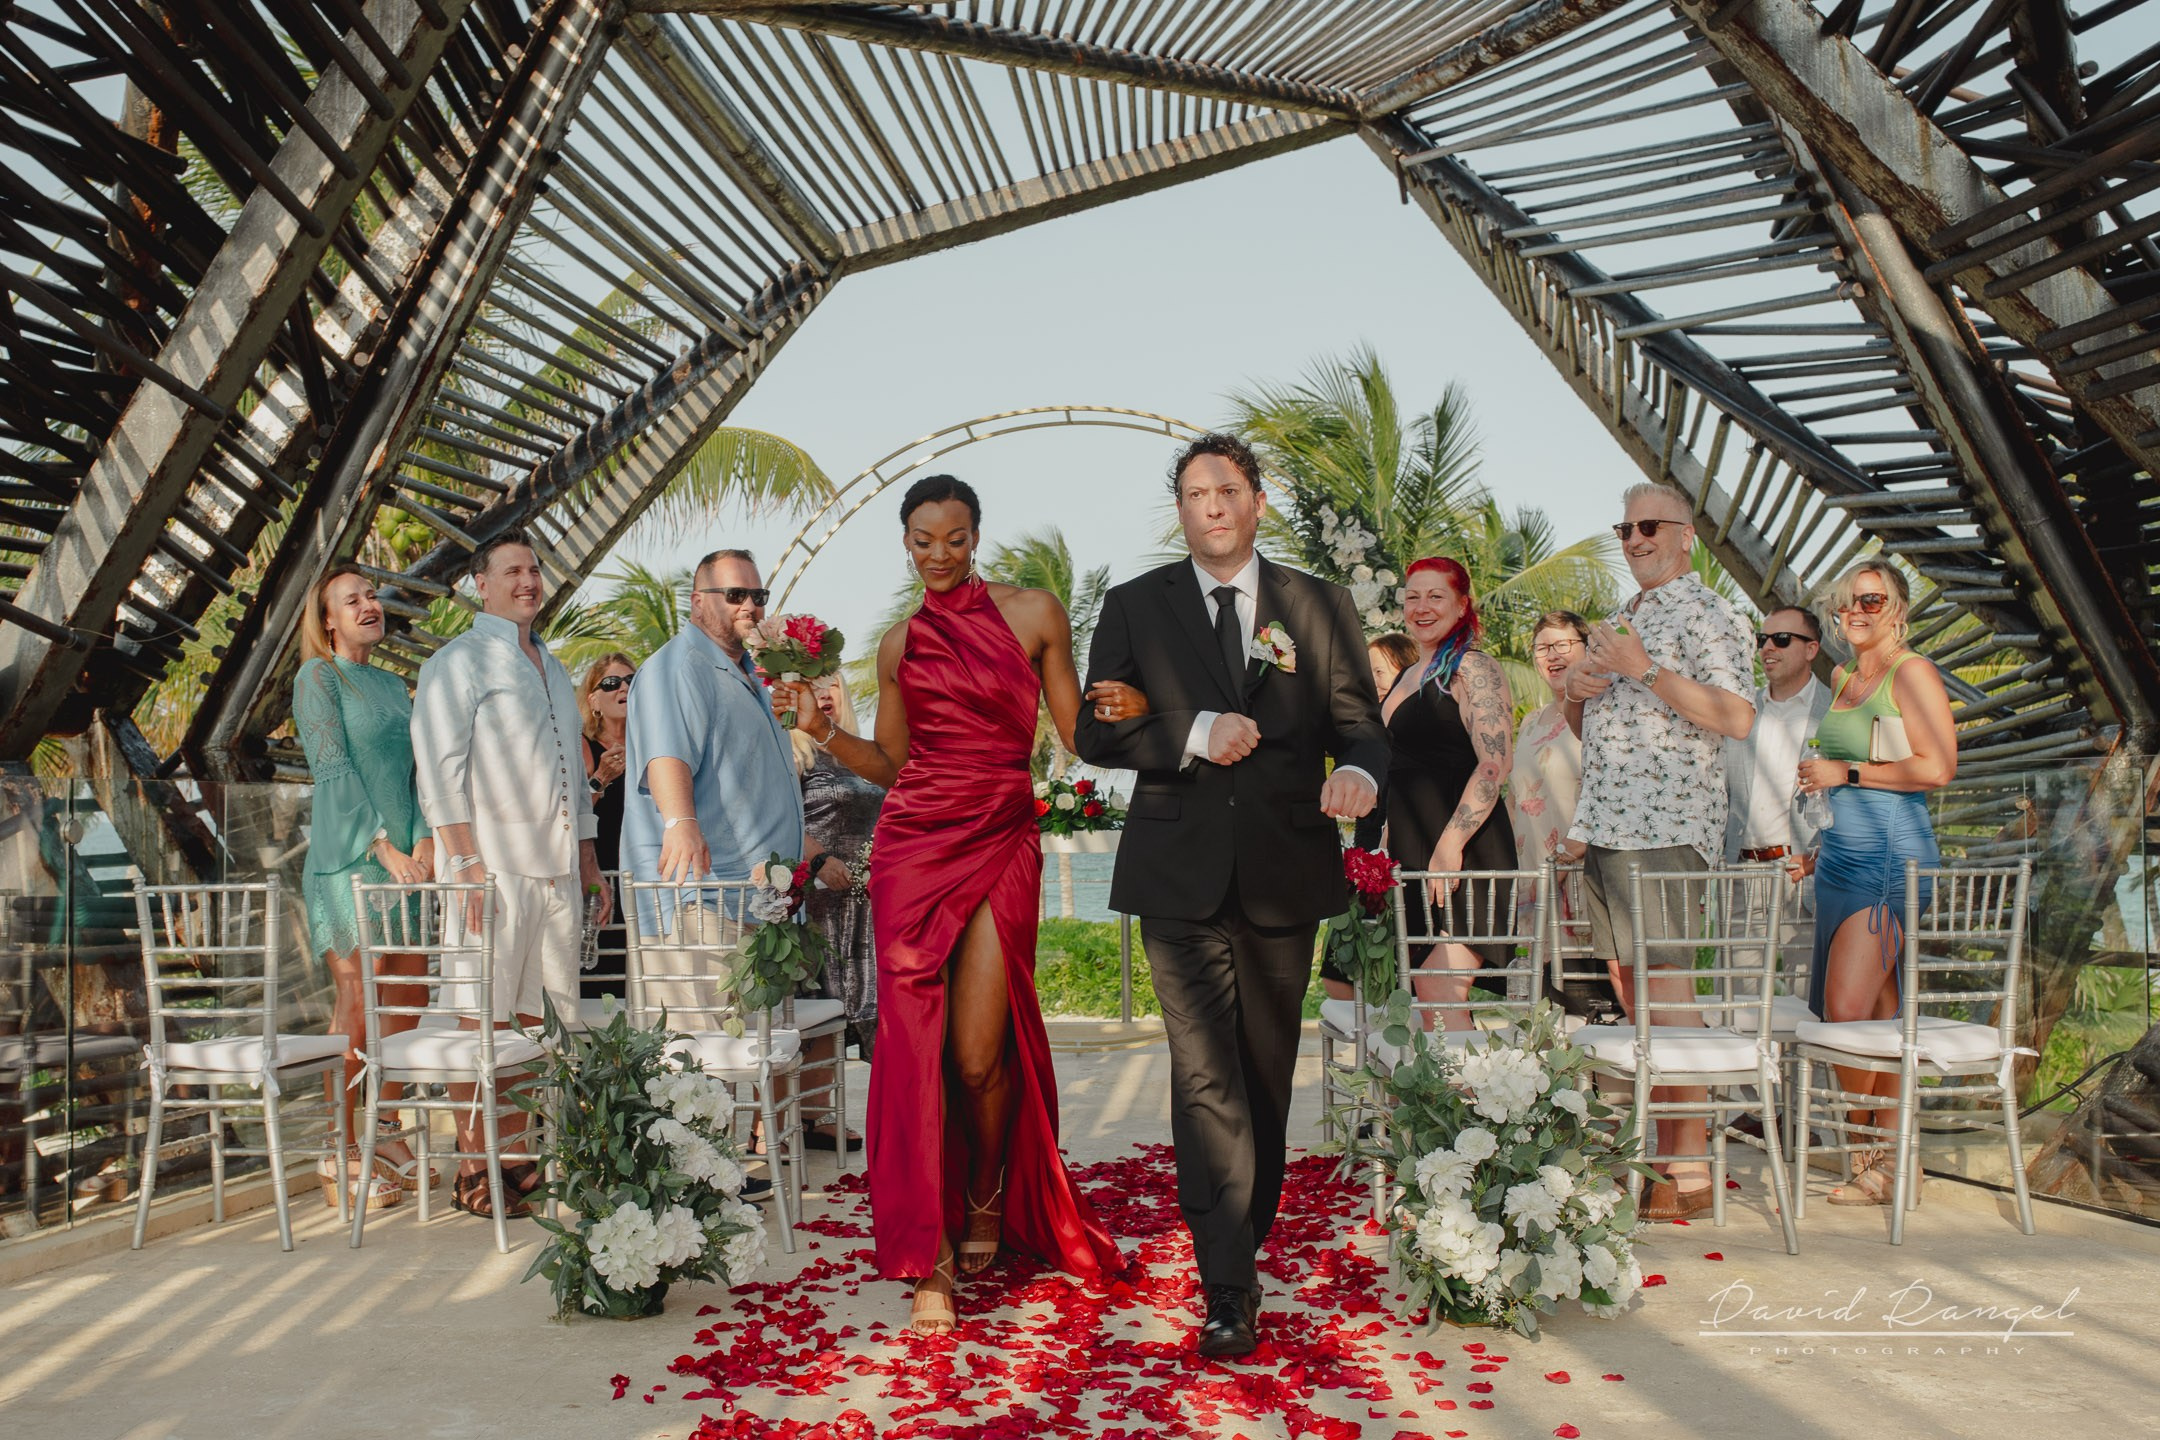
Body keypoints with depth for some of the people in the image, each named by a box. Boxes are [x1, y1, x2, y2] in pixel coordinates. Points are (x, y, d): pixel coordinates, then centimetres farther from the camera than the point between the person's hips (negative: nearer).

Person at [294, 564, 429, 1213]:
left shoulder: (393, 686, 20)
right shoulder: (318, 675, 0)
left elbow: (415, 769, 15)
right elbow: (335, 770, -10)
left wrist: (423, 842, 0)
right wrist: (384, 848, -16)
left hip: (405, 858, 7)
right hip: (348, 856, -7)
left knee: (406, 1000, 6)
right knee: (357, 1003, -8)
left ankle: (383, 1133, 18)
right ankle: (339, 1156, -1)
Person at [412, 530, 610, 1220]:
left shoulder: (554, 670, 23)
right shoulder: (457, 663, 1)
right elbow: (440, 771, -8)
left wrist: (587, 860, 19)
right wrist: (466, 863, -17)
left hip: (556, 869, 7)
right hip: (493, 865, -7)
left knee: (530, 1018, 7)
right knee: (482, 1021, -6)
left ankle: (515, 1158, 13)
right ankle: (474, 1171, -1)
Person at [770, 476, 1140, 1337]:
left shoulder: (1034, 613, 6)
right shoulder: (900, 644, 13)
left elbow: (1077, 734, 7)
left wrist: (1129, 711, -13)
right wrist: (822, 728, 2)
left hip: (1002, 845, -2)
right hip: (914, 845, 2)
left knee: (980, 1052, -4)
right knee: (915, 1044, -4)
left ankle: (987, 1201, 28)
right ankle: (931, 1258, 5)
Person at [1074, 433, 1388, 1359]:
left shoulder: (1320, 606, 9)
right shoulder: (1134, 607, 7)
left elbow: (1357, 721, 6)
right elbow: (1095, 732, 1)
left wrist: (1357, 771, -18)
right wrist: (1195, 734, -14)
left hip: (1284, 873, 2)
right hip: (1182, 874, -2)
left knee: (1267, 1074, 13)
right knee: (1207, 1076, -8)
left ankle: (1248, 1236, 31)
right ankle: (1229, 1286, -4)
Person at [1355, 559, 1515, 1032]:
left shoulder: (1473, 669, -6)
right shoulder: (1407, 676, 19)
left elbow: (1494, 763, -16)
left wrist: (1451, 843, -22)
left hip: (1464, 855, -8)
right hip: (1412, 851, 8)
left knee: (1437, 988, -16)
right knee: (1425, 998, 7)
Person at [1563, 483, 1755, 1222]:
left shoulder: (1707, 614, -3)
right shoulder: (1622, 621, 23)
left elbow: (1736, 717, -15)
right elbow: (1586, 729, 28)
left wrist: (1646, 671, -18)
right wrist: (1576, 691, 6)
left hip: (1664, 826, -8)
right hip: (1603, 823, 8)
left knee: (1664, 983, -9)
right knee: (1629, 989, 9)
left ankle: (1689, 1170, -3)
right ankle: (1657, 1151, 17)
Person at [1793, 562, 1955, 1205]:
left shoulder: (1912, 672, -4)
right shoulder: (1842, 680, 19)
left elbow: (1937, 767, -14)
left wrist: (1845, 772, -11)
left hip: (1892, 858, -8)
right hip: (1844, 858, 8)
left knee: (1847, 1008, -12)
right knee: (1877, 1014, 7)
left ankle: (1864, 1153, 2)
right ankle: (1889, 1160, 11)